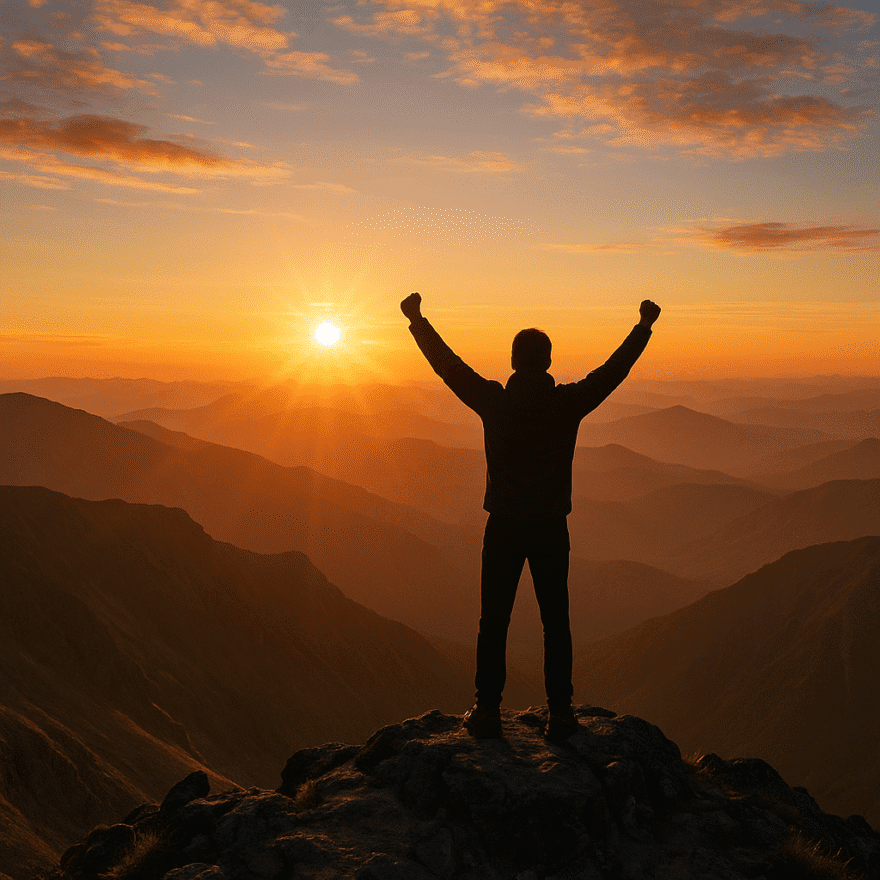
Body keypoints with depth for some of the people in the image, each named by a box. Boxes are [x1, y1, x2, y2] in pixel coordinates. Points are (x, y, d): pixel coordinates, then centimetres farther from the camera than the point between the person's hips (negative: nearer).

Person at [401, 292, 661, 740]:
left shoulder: (494, 402, -9)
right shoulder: (568, 403, -8)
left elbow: (446, 363, 1)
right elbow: (615, 368, 3)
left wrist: (416, 320, 12)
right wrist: (644, 326, 16)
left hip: (503, 529, 0)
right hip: (551, 530, 1)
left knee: (494, 622, 9)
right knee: (556, 622, 10)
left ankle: (487, 711, 14)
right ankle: (560, 714, 13)